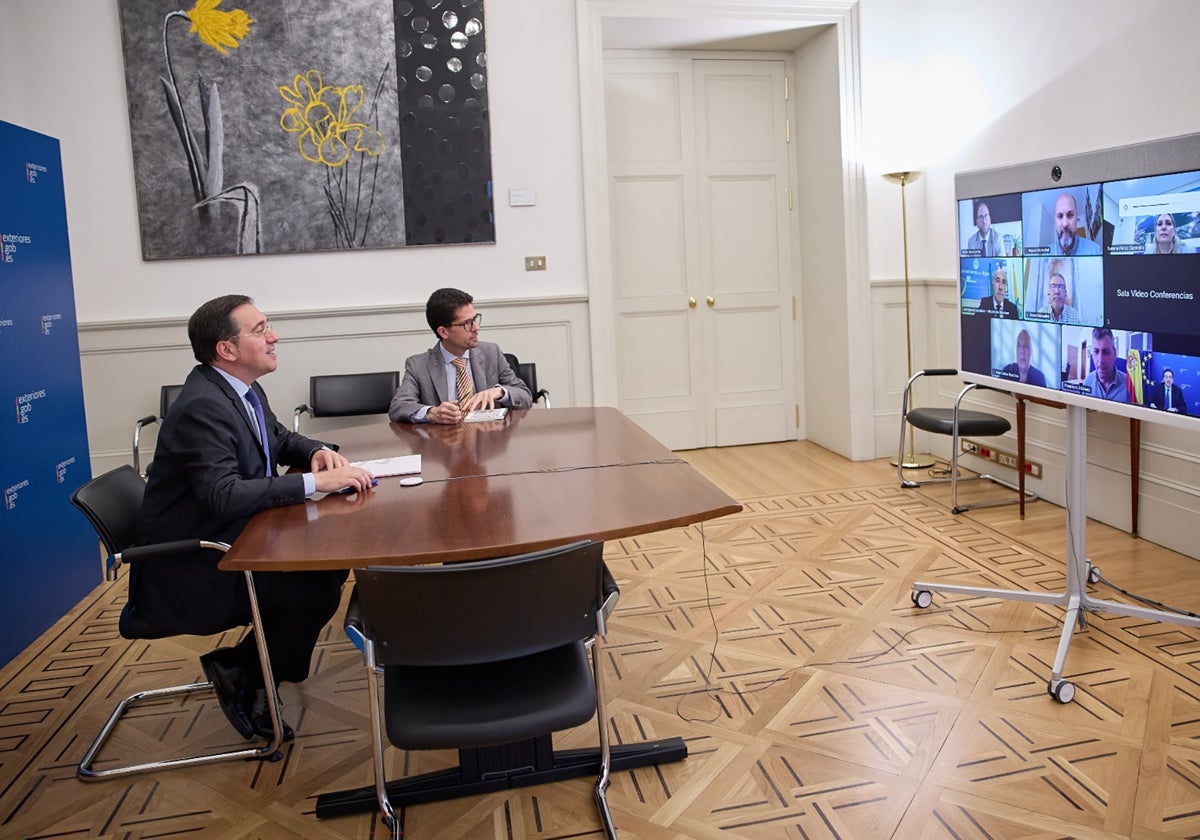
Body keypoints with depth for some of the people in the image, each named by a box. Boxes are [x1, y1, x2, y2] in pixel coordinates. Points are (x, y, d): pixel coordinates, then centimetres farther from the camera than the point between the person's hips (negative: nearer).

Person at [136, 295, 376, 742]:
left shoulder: (243, 389, 4)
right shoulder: (203, 407, -25)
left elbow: (282, 439, 20)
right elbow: (225, 495, -35)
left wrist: (316, 451, -2)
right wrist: (315, 481, -32)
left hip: (231, 539, 9)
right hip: (190, 571, -9)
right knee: (315, 589, -20)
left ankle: (251, 664, 12)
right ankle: (242, 677, 3)